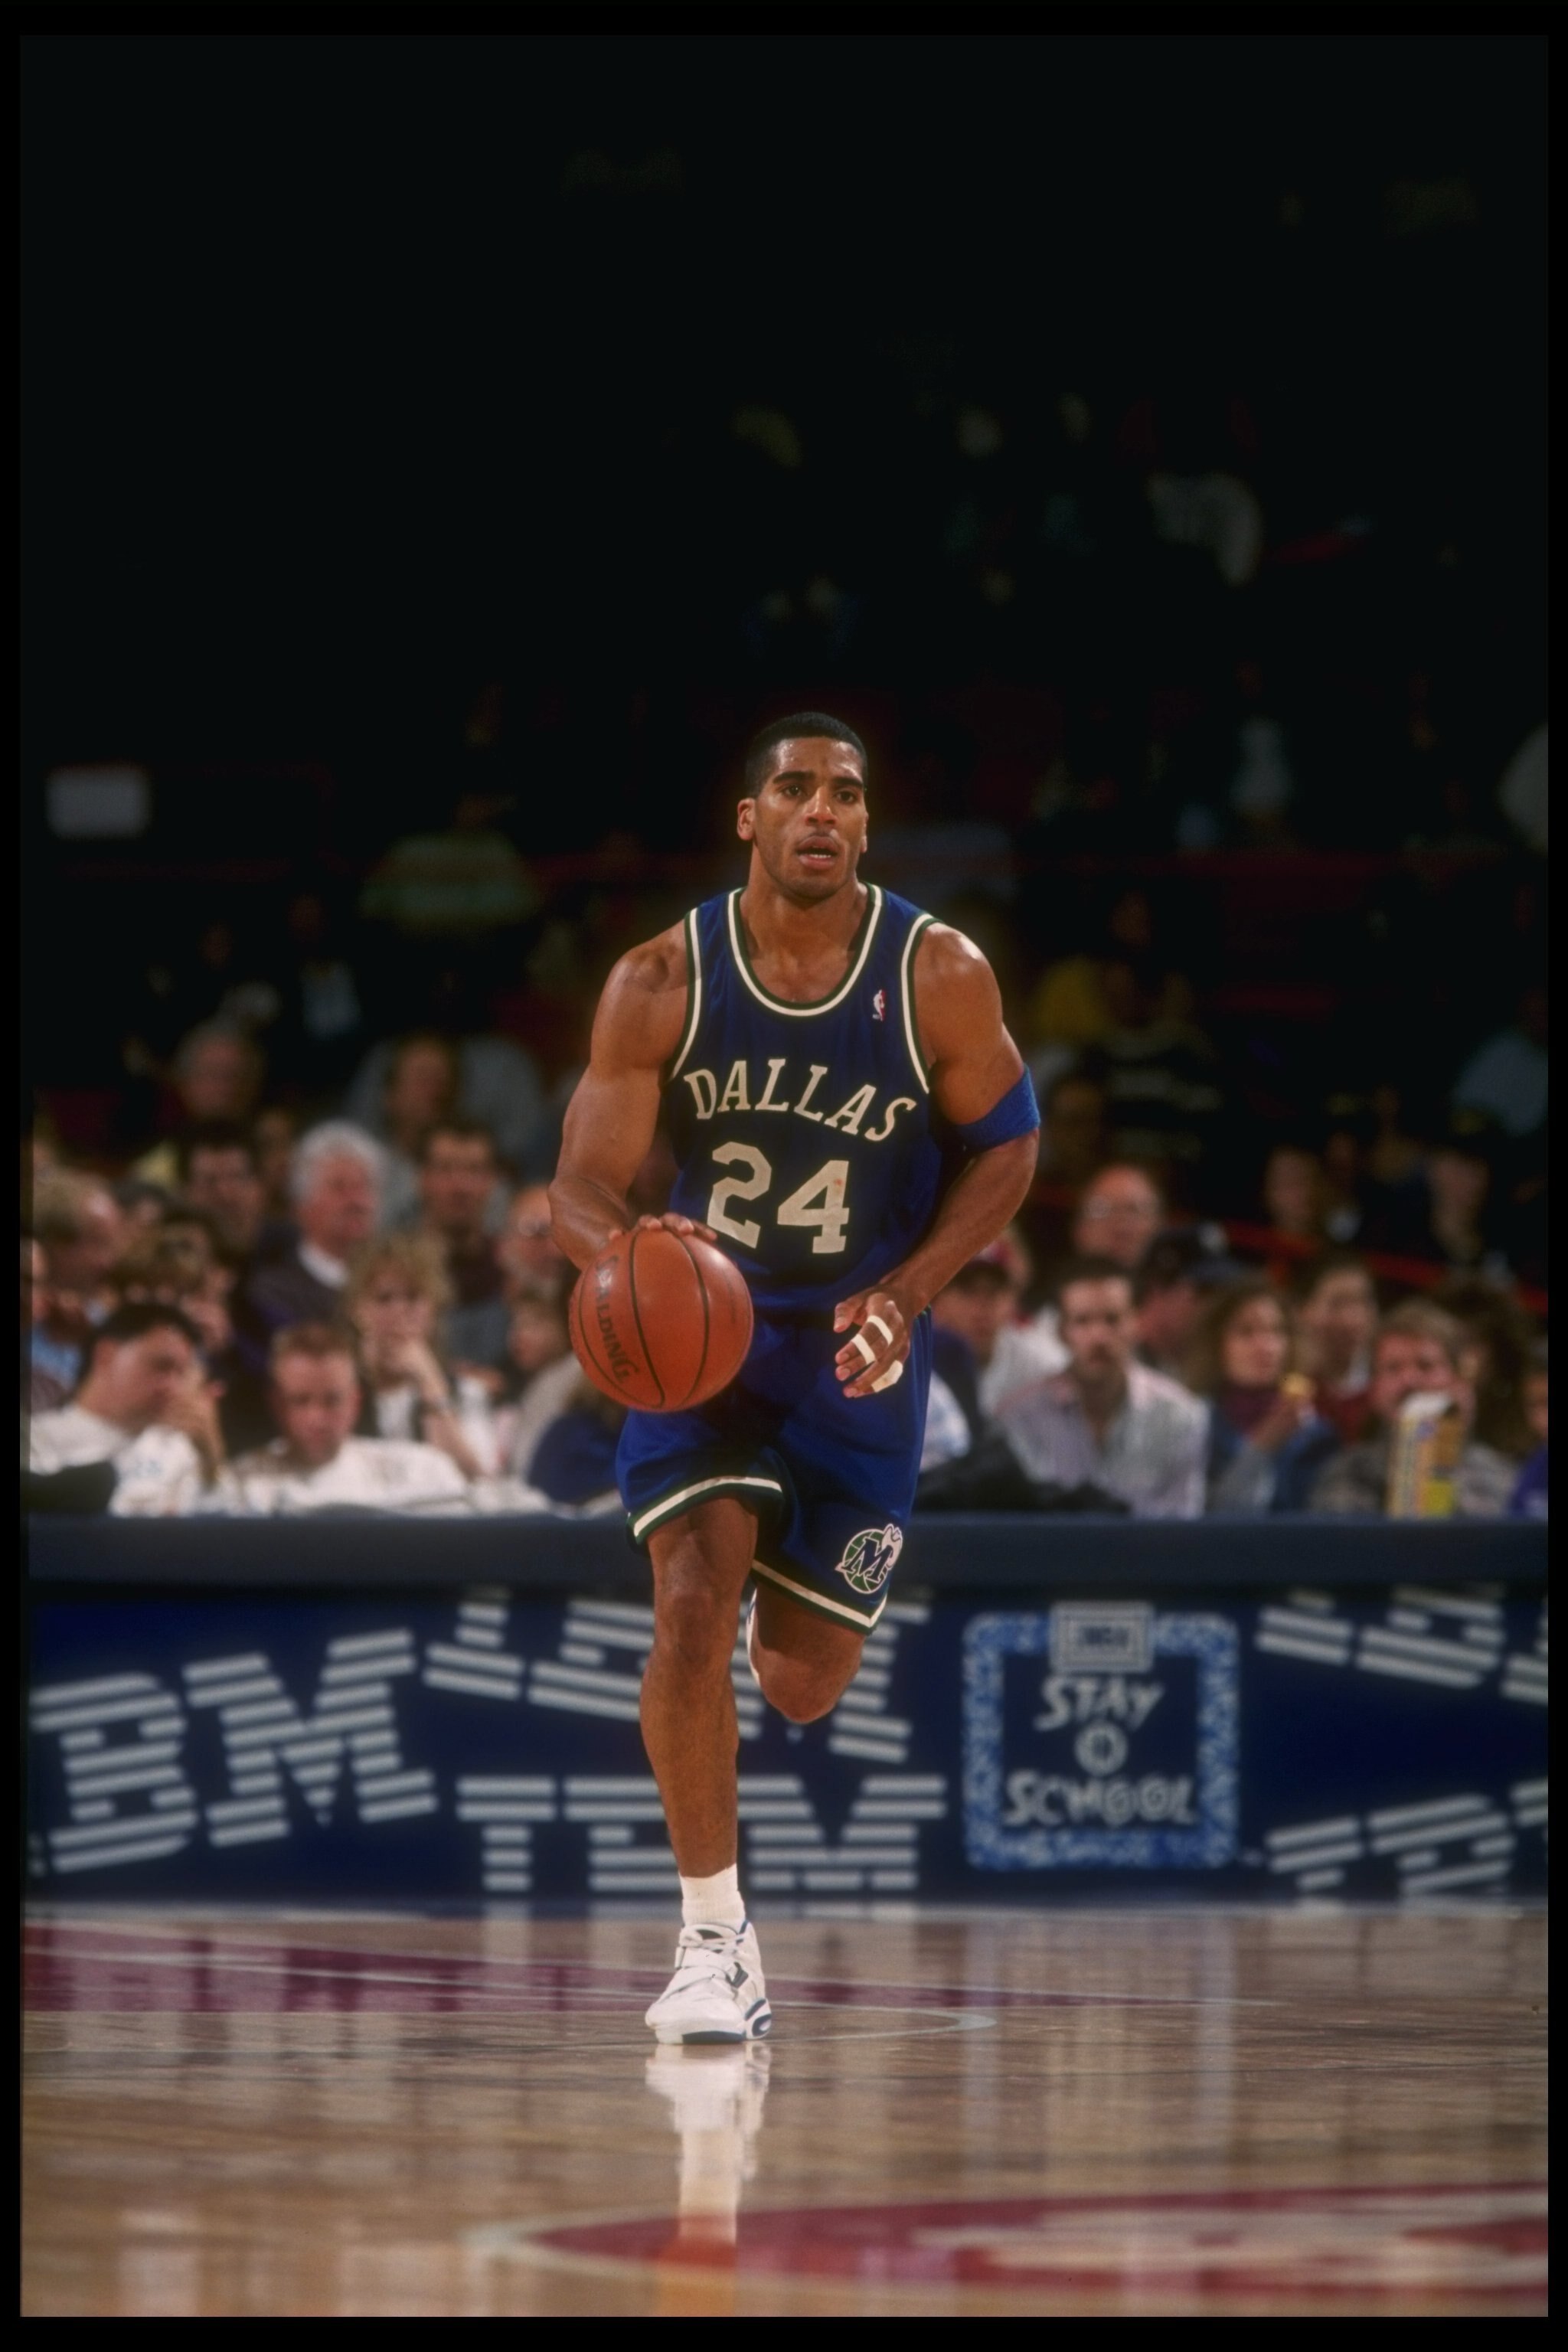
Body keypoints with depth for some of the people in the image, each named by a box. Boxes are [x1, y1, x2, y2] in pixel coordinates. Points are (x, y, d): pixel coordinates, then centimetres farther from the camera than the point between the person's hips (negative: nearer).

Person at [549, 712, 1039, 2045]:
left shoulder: (940, 977, -13)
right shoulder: (662, 983, -13)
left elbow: (1008, 1143, -1)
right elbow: (582, 1186, -12)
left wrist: (907, 1294, -15)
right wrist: (630, 1252, -36)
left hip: (857, 1346, 1)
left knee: (805, 1683, 6)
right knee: (693, 1601, -22)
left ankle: (795, 1619, 48)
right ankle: (715, 1939, -12)